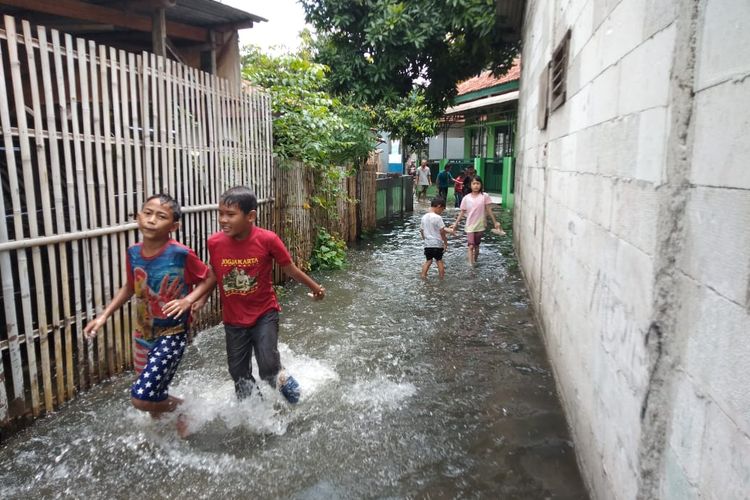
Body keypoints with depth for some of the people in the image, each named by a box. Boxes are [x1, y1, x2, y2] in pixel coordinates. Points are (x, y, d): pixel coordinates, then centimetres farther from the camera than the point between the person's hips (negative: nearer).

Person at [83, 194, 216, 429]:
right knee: (154, 398, 19)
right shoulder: (133, 253, -4)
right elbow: (129, 287, 13)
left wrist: (189, 300, -21)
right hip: (143, 334, 6)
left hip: (172, 334, -6)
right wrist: (103, 316, 8)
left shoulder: (181, 254, -20)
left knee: (141, 398, -12)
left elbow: (210, 278, -7)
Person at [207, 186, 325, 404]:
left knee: (268, 369, -12)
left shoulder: (267, 239, -20)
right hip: (233, 320, 3)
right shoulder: (214, 242, -14)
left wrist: (314, 287, 6)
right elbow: (214, 276, 5)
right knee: (239, 375, 15)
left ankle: (283, 380, 25)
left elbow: (290, 268, -5)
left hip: (264, 314, -3)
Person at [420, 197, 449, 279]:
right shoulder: (438, 217, -15)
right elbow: (442, 231, -15)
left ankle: (423, 276, 11)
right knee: (439, 261, 9)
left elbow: (421, 230, 11)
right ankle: (442, 276, 17)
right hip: (438, 244, -5)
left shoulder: (424, 217, 4)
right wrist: (445, 243, -7)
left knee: (428, 261, 14)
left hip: (427, 244, 5)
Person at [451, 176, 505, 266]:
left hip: (480, 226, 0)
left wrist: (495, 222, 1)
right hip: (470, 226, 0)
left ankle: (475, 261, 34)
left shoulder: (485, 196, -6)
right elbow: (462, 212, 3)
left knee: (476, 245, 14)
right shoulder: (466, 198, -4)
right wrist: (456, 224, 2)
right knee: (471, 246, -9)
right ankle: (471, 265, -9)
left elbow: (489, 210, -1)